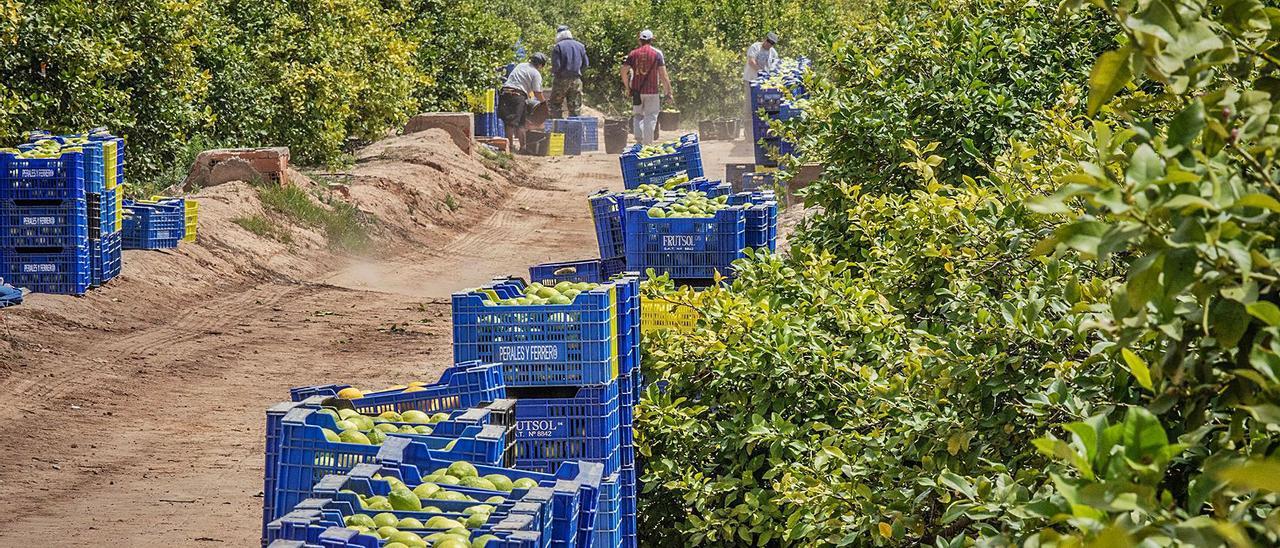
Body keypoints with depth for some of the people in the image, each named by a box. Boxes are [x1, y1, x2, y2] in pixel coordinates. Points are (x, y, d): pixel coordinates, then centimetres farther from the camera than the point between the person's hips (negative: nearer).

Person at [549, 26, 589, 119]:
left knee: (556, 105, 5)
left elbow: (556, 65, -13)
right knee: (576, 107, 7)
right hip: (576, 79, 4)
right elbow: (586, 64, 10)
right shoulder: (580, 46, 8)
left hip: (561, 79, -4)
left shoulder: (558, 47, -7)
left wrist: (553, 72, 8)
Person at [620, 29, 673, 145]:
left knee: (638, 115, 14)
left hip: (636, 91, 2)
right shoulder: (657, 53, -2)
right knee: (650, 117, 3)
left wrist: (627, 87, 13)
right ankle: (647, 143, -1)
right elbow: (663, 74, -6)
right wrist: (669, 91, -1)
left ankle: (639, 139, -1)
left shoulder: (633, 53, 5)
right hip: (652, 91, -2)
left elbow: (624, 71, 1)